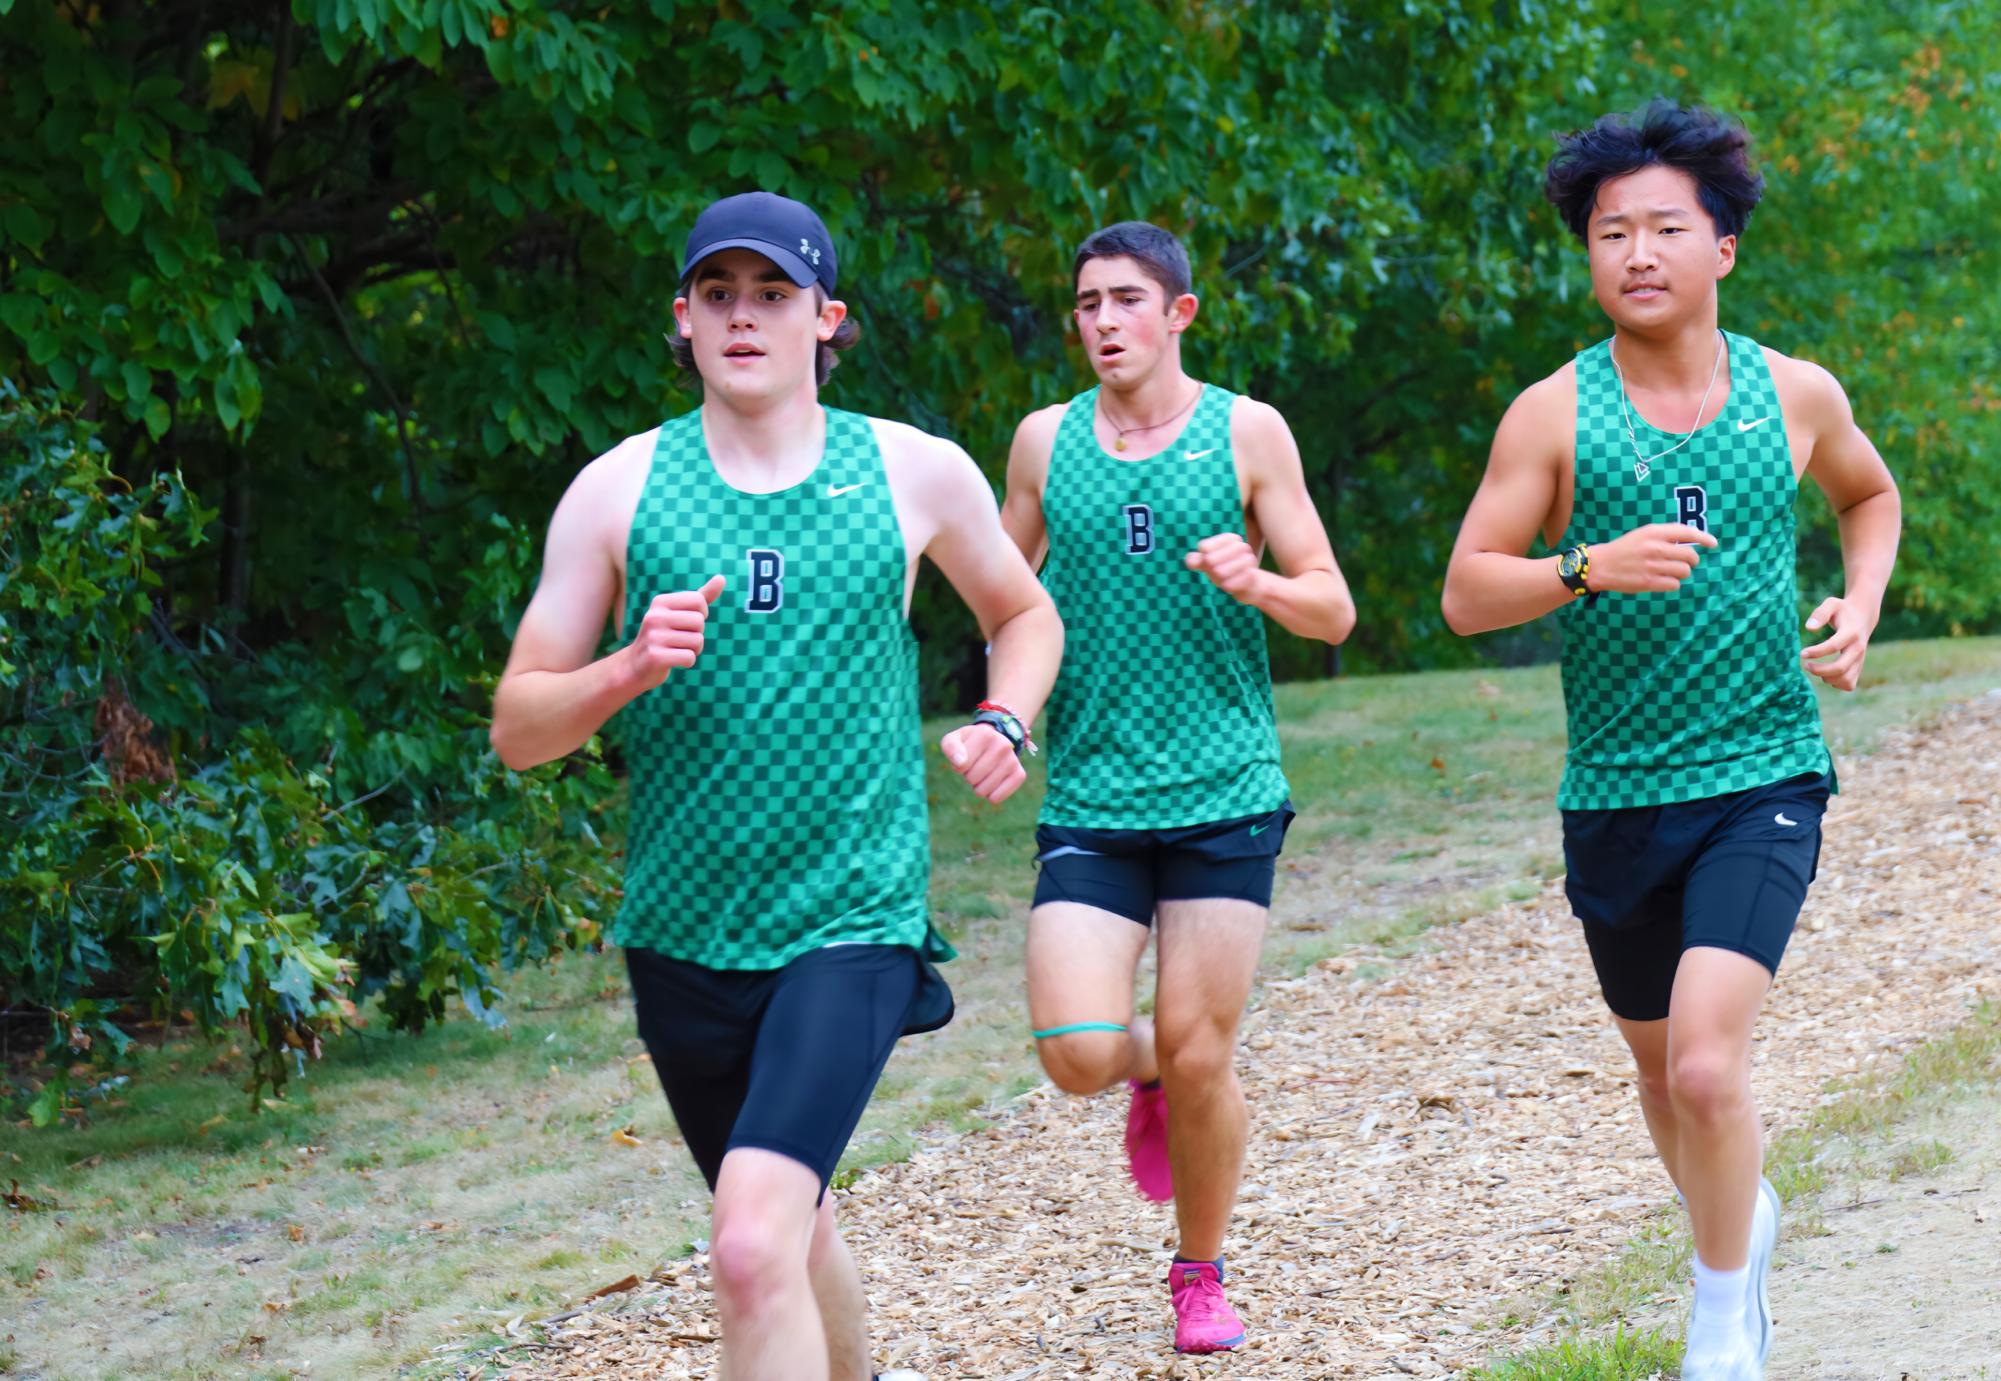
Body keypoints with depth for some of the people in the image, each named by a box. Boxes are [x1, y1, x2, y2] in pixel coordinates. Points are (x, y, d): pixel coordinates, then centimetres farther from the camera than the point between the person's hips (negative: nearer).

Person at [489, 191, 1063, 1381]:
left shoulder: (916, 473, 1)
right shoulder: (620, 490, 0)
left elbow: (1027, 617, 20)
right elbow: (519, 728, 1)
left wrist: (1003, 722, 0)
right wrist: (631, 669, -19)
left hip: (854, 921, -3)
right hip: (683, 928, 3)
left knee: (756, 1249, -22)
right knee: (799, 1227, 21)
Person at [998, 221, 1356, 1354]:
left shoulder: (1247, 434, 2)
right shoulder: (1046, 441, 7)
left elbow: (1334, 611, 3)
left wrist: (1257, 583, -18)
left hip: (1224, 795, -1)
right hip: (1090, 800, 1)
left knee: (1200, 1061, -2)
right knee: (1078, 1055, -13)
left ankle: (1202, 1273, 22)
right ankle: (1153, 1072, 24)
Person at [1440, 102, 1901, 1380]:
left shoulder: (1796, 396, 1)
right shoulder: (1553, 415, -4)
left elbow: (1871, 494, 23)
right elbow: (1466, 594, -6)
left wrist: (1858, 611, 5)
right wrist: (1589, 567, -22)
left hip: (1762, 782, -2)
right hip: (1615, 795, 2)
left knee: (1706, 1062, -19)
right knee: (1663, 1067, 17)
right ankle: (1744, 1217, 48)